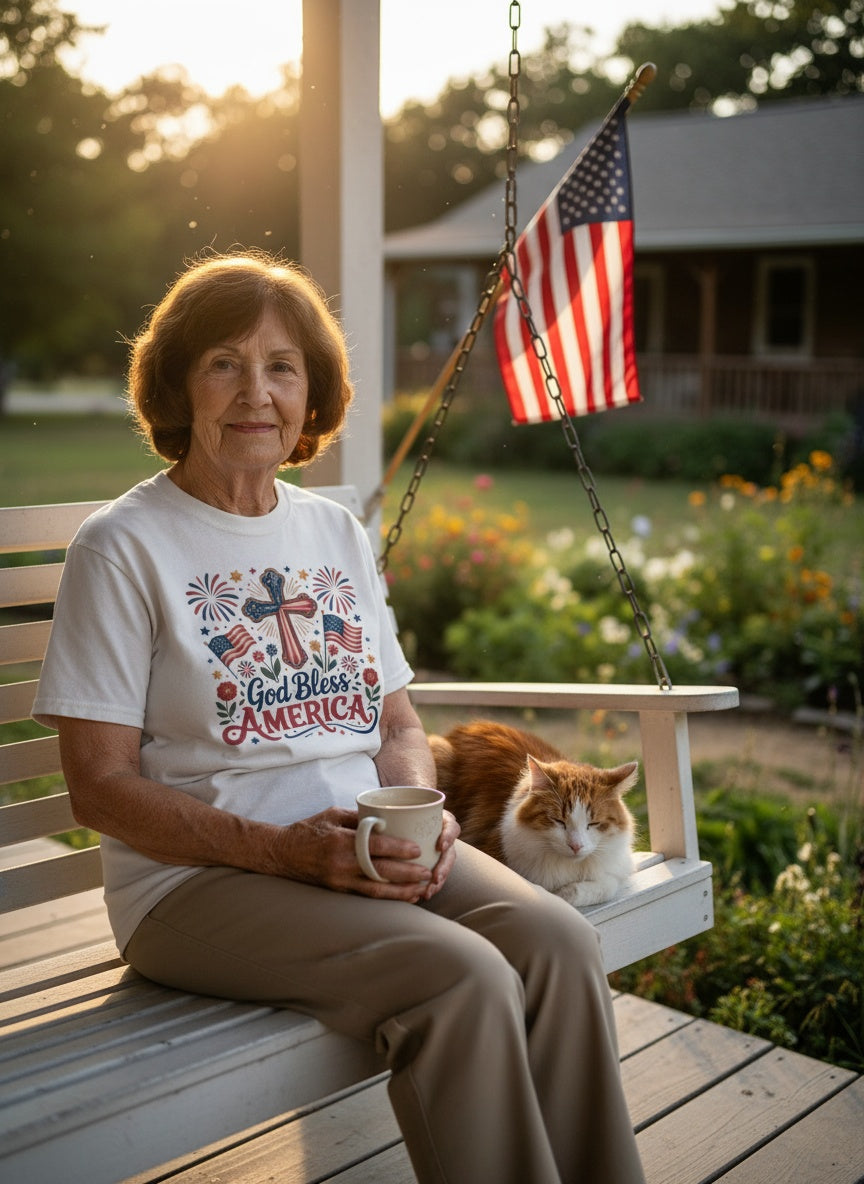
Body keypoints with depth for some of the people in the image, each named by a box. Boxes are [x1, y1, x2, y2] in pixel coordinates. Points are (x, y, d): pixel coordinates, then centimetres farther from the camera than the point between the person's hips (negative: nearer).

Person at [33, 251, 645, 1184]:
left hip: (371, 851, 5)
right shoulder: (124, 547, -4)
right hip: (199, 876, -5)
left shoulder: (337, 533, 14)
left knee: (558, 941, -21)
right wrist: (286, 849, -19)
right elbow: (100, 787, -8)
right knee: (460, 977, -28)